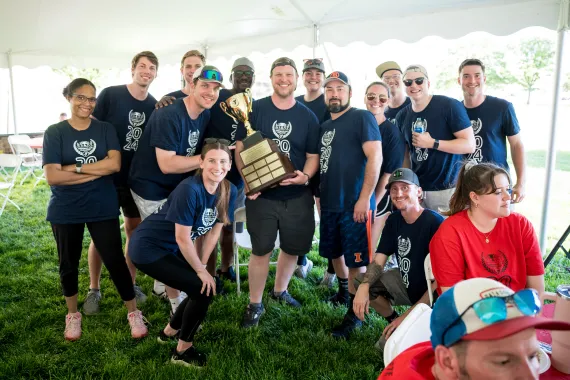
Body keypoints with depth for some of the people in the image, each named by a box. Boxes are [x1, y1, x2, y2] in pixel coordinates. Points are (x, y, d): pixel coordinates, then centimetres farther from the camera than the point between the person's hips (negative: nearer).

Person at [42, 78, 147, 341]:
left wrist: (76, 167, -16)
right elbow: (52, 176, -14)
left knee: (115, 260, 1)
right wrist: (96, 172, -15)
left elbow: (115, 164, -14)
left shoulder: (105, 129, 1)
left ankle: (133, 312, 17)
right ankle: (72, 314, 35)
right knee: (68, 264, 14)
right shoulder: (54, 133, -4)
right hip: (65, 211, 1)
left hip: (103, 208, 0)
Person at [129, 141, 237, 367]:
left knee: (206, 286, 6)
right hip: (147, 248, -8)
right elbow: (183, 239, -24)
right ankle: (183, 351, 10)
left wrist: (201, 266, 1)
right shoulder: (190, 190, -30)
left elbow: (214, 232, 2)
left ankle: (170, 332, 31)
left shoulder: (229, 191, -7)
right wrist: (201, 271, -13)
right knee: (203, 289, -11)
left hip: (171, 248, 8)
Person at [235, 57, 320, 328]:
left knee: (294, 247, 13)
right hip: (261, 193, -3)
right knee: (261, 249, 1)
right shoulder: (255, 109, -1)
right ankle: (255, 304, 18)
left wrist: (305, 176, -15)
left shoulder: (307, 116, 5)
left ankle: (279, 291, 38)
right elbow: (240, 147, -2)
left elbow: (313, 155, 6)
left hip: (297, 195, 3)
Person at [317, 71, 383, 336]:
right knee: (334, 252, 20)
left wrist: (364, 198, -20)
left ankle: (354, 312, 13)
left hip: (355, 203, -8)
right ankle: (343, 290, 43)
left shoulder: (362, 118, -7)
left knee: (356, 259, 0)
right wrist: (320, 195, 17)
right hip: (329, 203, 8)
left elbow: (375, 157, -16)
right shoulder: (324, 126, 15)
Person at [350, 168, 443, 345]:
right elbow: (378, 261, -5)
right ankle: (394, 322, 12)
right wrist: (364, 287, -27)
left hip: (431, 293, -7)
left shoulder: (436, 223, -26)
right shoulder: (394, 220, -3)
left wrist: (409, 314, -26)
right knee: (361, 281, -6)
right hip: (406, 284, 7)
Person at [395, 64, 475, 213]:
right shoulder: (402, 116, 7)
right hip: (417, 189, 4)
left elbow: (470, 145, -11)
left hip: (447, 189, -4)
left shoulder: (449, 106, -9)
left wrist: (432, 143, -19)